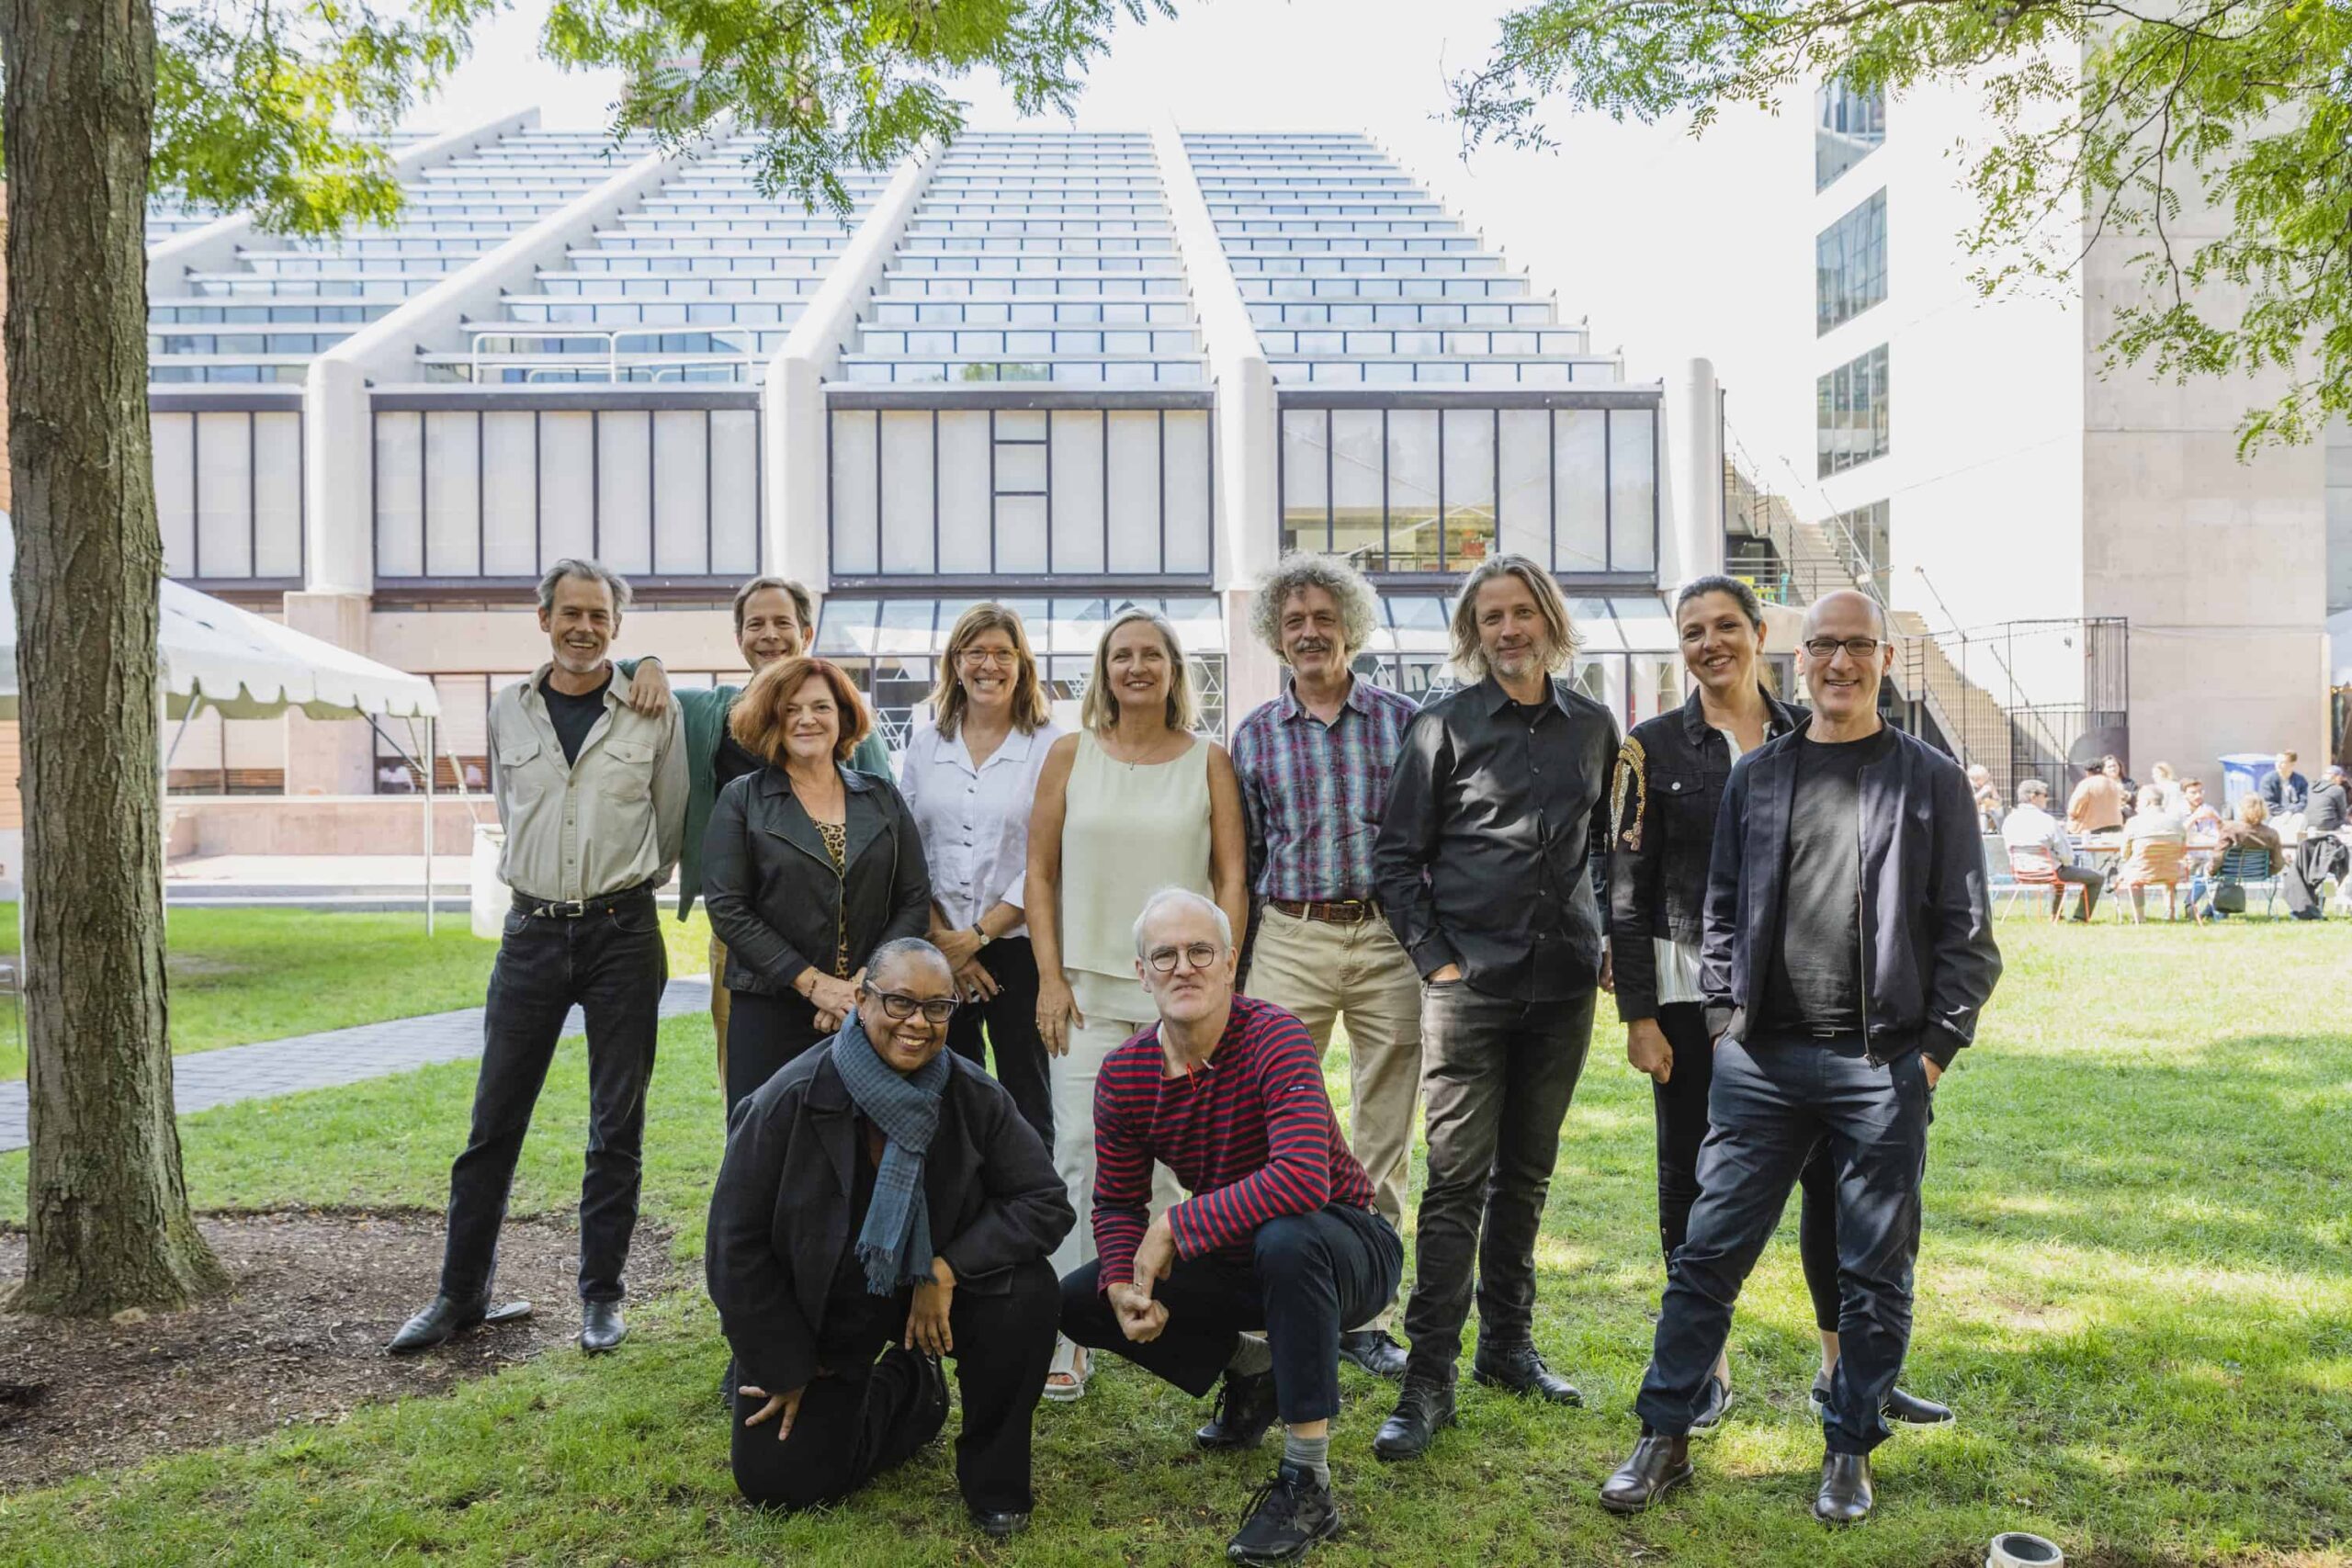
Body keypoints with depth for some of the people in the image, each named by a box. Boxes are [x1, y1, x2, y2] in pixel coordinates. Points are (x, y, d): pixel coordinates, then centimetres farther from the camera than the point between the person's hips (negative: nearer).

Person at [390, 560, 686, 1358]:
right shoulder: (509, 711, 7)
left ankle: (601, 1295, 18)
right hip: (532, 932, 2)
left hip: (622, 931, -2)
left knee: (617, 1128, 5)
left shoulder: (655, 713, -2)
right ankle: (462, 1293, 21)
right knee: (494, 1121, 7)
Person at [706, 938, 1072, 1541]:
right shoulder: (789, 1103, -21)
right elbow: (736, 1244, -14)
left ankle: (993, 1476, -2)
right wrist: (787, 1371, -8)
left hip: (929, 1292, 1)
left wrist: (948, 1268, -27)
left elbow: (1046, 1203, -14)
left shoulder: (977, 1099, -16)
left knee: (1028, 1289, -27)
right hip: (815, 1311, 0)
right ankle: (907, 1387, 23)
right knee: (780, 1482, -6)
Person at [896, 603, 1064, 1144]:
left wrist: (977, 935, -9)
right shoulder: (926, 743, 8)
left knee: (1025, 1098, 2)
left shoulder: (1052, 746, -3)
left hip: (1019, 944, -3)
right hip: (938, 951, 3)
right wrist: (938, 937, -3)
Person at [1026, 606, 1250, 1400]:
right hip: (1088, 988, 0)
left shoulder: (1209, 760, 4)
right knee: (1080, 1151, -4)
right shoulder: (1070, 755, 6)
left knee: (1165, 1156, 5)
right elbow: (1040, 873, 6)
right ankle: (1066, 1340, 3)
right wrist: (1050, 979, -2)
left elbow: (1232, 879, 2)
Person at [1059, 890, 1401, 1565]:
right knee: (1080, 1301, -4)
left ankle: (1307, 1485, -25)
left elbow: (1302, 1180, -40)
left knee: (1285, 1237, -40)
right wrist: (1124, 1286, -19)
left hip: (1344, 1246, -6)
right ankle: (1249, 1371, 18)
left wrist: (1175, 1225, -33)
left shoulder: (1274, 1039, -27)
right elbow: (1117, 1204, 1)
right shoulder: (1124, 1073, -8)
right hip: (1237, 1259, 6)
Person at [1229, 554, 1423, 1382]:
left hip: (1389, 940, 0)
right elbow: (1244, 860, 12)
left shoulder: (1401, 720, 5)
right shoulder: (1254, 736, 9)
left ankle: (1362, 1315, 18)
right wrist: (1232, 973, 10)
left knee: (1383, 1142, 6)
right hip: (1290, 942, 1)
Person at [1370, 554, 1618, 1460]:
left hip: (1564, 983, 4)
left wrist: (1604, 934, 11)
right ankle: (1429, 1378, 1)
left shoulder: (1593, 728, 10)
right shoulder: (1444, 729, -2)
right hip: (1471, 981, -4)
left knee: (1527, 1174, 14)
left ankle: (1507, 1345, 27)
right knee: (1457, 1177, -5)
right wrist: (1434, 959, -8)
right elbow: (1397, 855, -1)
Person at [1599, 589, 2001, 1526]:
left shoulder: (1931, 781, 4)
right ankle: (1664, 1438, 15)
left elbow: (1966, 931, 3)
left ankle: (1850, 1452, 25)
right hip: (1763, 1062, 2)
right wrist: (1726, 1018, 4)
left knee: (1874, 1272, 9)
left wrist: (1937, 1044, -4)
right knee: (1709, 1252, 3)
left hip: (1882, 1065, -1)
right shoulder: (1756, 777, 10)